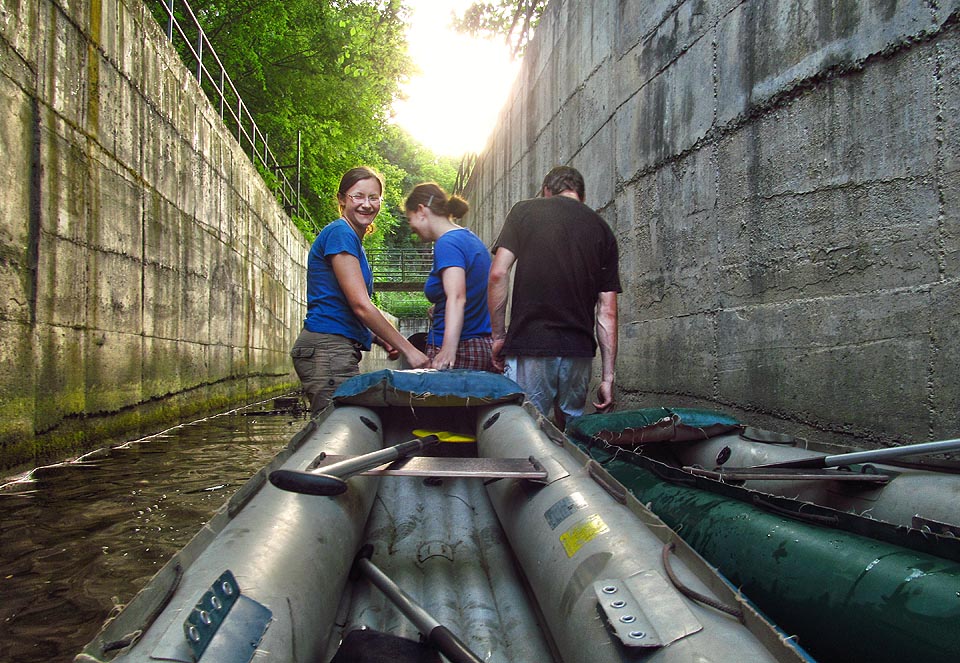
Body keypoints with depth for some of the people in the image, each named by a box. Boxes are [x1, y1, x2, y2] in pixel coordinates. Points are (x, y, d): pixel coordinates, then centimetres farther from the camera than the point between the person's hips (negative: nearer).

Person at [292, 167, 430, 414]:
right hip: (327, 350, -10)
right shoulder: (340, 234, -7)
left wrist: (382, 340, 8)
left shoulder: (353, 239, 22)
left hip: (342, 351, 10)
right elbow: (360, 305, -15)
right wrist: (408, 349, -12)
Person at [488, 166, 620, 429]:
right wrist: (607, 376, 9)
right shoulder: (602, 229, 13)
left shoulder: (524, 210, 8)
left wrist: (499, 336, 4)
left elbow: (498, 274, -4)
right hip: (580, 350, 3)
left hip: (529, 346, -3)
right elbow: (607, 312, 8)